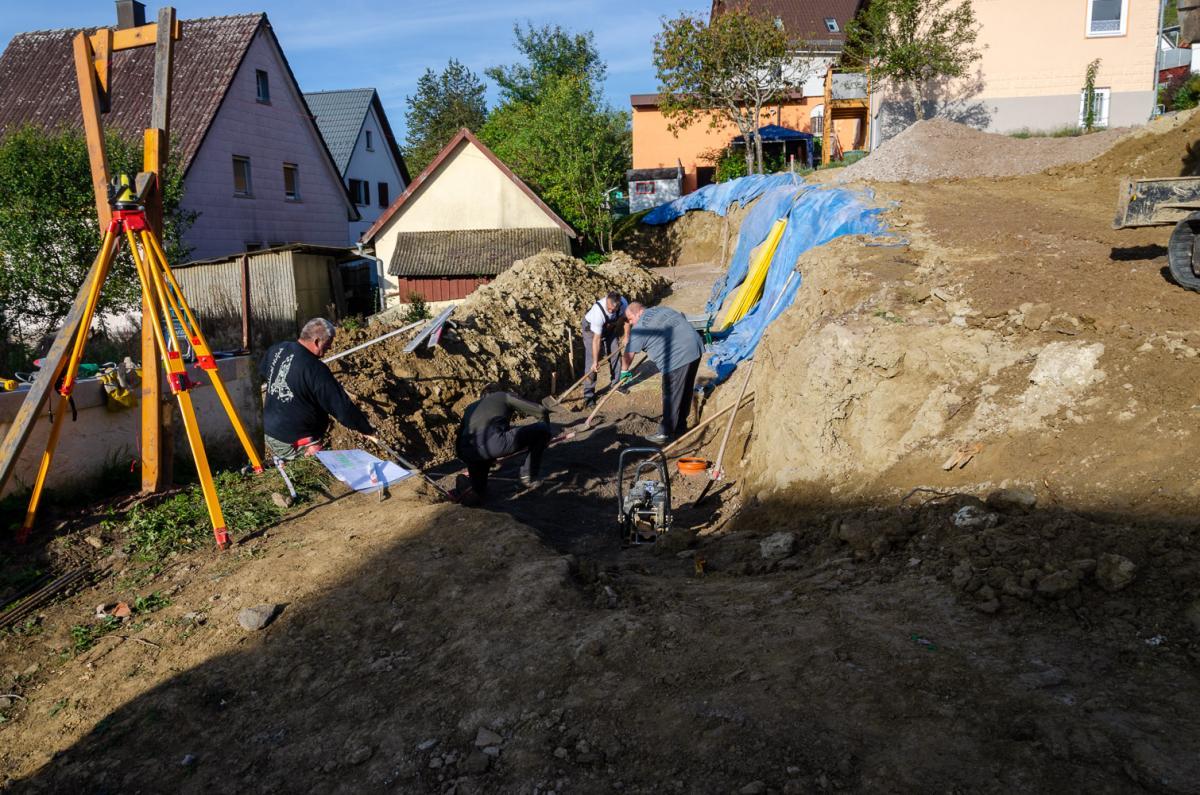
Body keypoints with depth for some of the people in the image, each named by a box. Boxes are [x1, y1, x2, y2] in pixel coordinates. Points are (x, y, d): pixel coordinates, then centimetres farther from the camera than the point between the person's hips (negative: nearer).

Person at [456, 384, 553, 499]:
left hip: (468, 454, 7)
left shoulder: (471, 407, 38)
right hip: (495, 443, -6)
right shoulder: (504, 396, 26)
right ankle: (529, 475, 19)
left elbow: (459, 442, 39)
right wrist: (546, 431, 41)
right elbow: (542, 411, 22)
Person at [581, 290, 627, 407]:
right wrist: (595, 361, -32)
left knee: (615, 354, 7)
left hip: (610, 327, 5)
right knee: (591, 362, -10)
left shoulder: (623, 303, -30)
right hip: (591, 328, -5)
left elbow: (623, 317, -3)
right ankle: (588, 394, -5)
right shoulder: (598, 311, -42)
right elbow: (596, 339, -36)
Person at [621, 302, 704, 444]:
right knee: (686, 392, 19)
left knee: (671, 396, 0)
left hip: (677, 358, -8)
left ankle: (665, 434, 6)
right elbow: (682, 316, 36)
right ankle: (680, 426, 31)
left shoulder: (639, 329, -3)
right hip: (695, 347, 9)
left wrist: (625, 371, 20)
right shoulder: (662, 309, 19)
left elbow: (629, 354, 4)